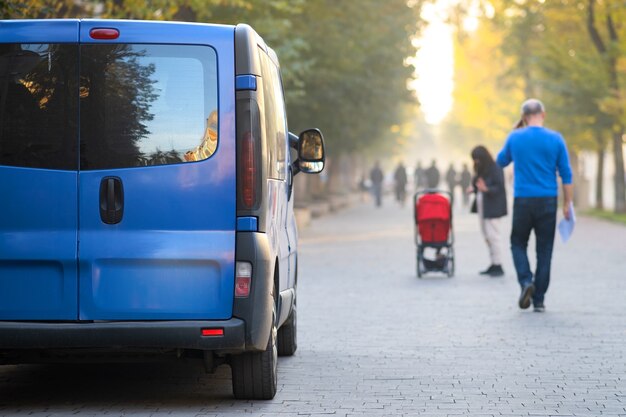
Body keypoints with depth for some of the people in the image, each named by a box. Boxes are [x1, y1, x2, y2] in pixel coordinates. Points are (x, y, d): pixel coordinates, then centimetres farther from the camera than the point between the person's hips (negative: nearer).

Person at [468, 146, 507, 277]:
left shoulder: (495, 169, -12)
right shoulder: (481, 170, 13)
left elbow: (499, 187, -17)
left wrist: (486, 189, -31)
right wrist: (474, 188, 0)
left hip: (492, 207, -9)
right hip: (482, 206, 9)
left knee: (492, 235, -10)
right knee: (487, 236, 9)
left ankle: (498, 266, -7)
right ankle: (493, 264, 14)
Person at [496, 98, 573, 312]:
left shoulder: (515, 138, -1)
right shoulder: (555, 139, -2)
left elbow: (501, 161, 18)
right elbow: (566, 175, -1)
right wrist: (567, 204, 6)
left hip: (523, 200, 0)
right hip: (548, 201, 0)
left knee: (518, 243, 16)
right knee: (544, 250, 7)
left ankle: (526, 281, -9)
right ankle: (539, 300, 6)